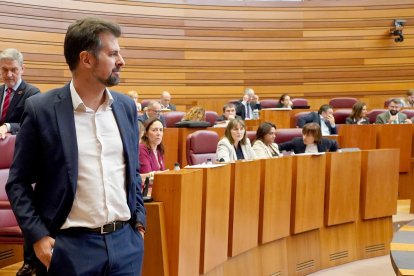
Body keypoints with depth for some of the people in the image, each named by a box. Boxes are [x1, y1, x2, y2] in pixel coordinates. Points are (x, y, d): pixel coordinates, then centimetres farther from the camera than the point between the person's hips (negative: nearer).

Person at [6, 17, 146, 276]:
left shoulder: (126, 106, 7)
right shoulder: (41, 109, -7)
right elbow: (18, 182, -3)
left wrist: (139, 221, 8)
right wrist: (37, 236, -11)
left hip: (125, 241, 4)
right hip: (71, 246, -4)